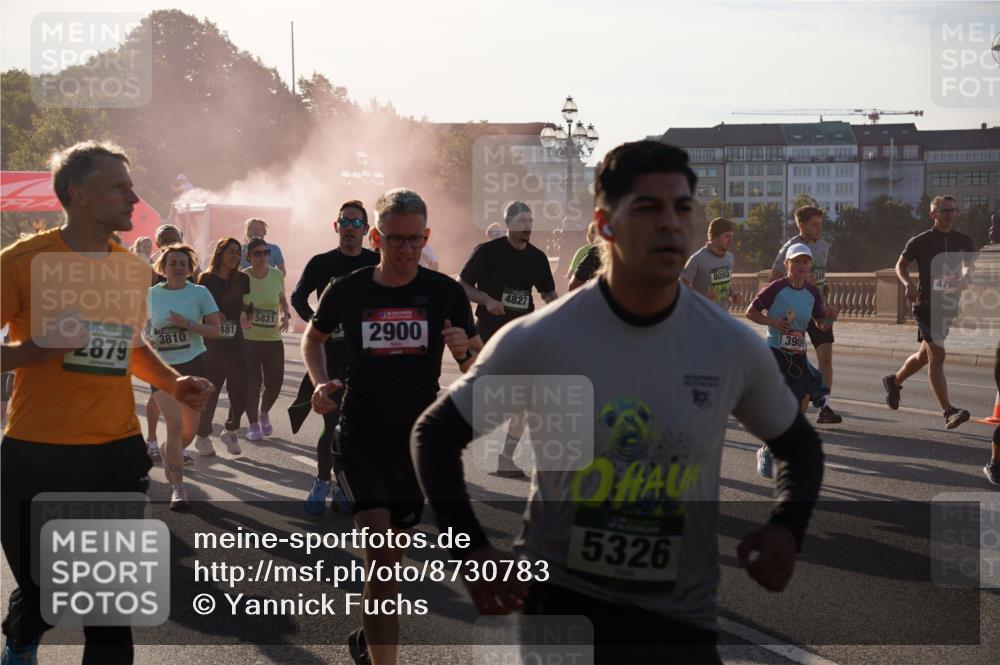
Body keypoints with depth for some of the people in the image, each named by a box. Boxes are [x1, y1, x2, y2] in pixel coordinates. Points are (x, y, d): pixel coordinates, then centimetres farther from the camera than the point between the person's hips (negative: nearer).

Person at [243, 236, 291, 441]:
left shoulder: (276, 275, 0)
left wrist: (285, 316, -2)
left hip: (273, 339, 3)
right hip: (248, 338, -3)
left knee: (275, 381, 1)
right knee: (252, 382, -3)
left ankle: (264, 412, 32)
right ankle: (253, 424, 14)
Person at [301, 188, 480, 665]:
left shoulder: (445, 293, -5)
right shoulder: (347, 291, -5)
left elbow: (478, 369, 0)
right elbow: (313, 337, 15)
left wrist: (465, 351, -23)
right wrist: (320, 382, -2)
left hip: (417, 441, 2)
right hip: (360, 440, -2)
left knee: (391, 556, 17)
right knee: (380, 551, -18)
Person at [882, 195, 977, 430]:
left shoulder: (963, 241, 7)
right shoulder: (920, 241, -3)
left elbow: (968, 266, 0)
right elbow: (900, 265, 7)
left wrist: (966, 277, -23)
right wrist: (908, 284, -12)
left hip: (950, 305, 5)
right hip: (927, 304, -5)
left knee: (924, 355, 18)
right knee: (937, 356, -14)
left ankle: (894, 381, 43)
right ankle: (949, 412, -18)